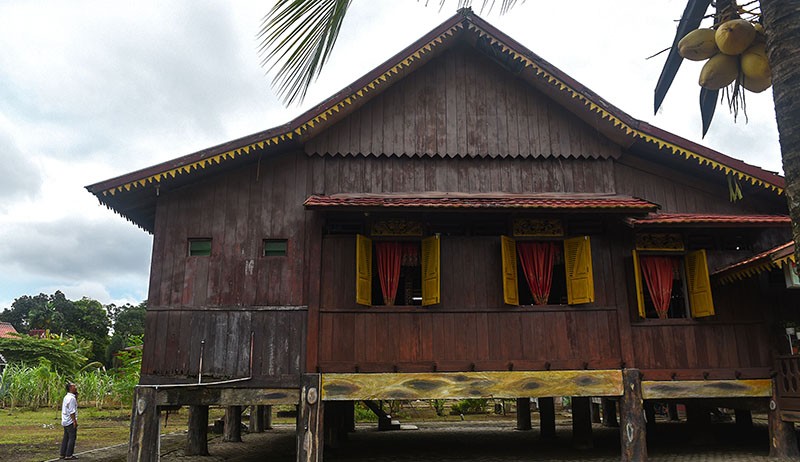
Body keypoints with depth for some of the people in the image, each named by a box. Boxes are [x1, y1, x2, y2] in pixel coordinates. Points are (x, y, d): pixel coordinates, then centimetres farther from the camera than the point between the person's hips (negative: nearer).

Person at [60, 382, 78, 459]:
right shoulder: (71, 398, -17)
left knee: (66, 438, 15)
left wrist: (76, 396, 15)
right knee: (72, 438, -4)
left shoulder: (66, 397, 13)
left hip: (65, 421, 10)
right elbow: (71, 411, -21)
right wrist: (74, 421, -19)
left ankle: (63, 454, 19)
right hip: (70, 421, -10)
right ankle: (69, 455, -3)